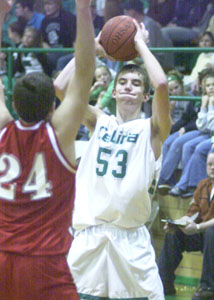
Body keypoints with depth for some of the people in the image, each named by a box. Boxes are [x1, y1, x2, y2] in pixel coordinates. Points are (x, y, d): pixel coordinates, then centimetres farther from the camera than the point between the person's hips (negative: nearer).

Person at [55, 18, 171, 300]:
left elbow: (161, 84, -17)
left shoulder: (151, 129, 2)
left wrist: (141, 44, -5)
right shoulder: (100, 121, 13)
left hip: (130, 236, -3)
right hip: (89, 232, 3)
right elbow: (61, 86, 2)